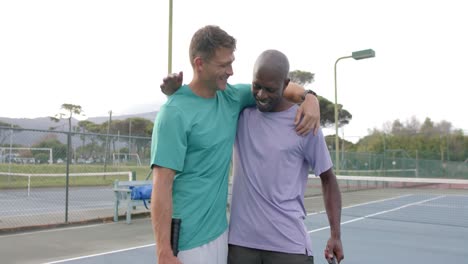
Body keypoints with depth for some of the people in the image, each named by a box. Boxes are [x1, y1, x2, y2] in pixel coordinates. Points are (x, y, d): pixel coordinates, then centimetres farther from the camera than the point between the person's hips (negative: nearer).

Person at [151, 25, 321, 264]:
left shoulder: (229, 96, 3)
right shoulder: (175, 113, -17)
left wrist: (309, 98, -3)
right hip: (188, 238, -7)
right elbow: (161, 186, -18)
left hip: (220, 230, 7)